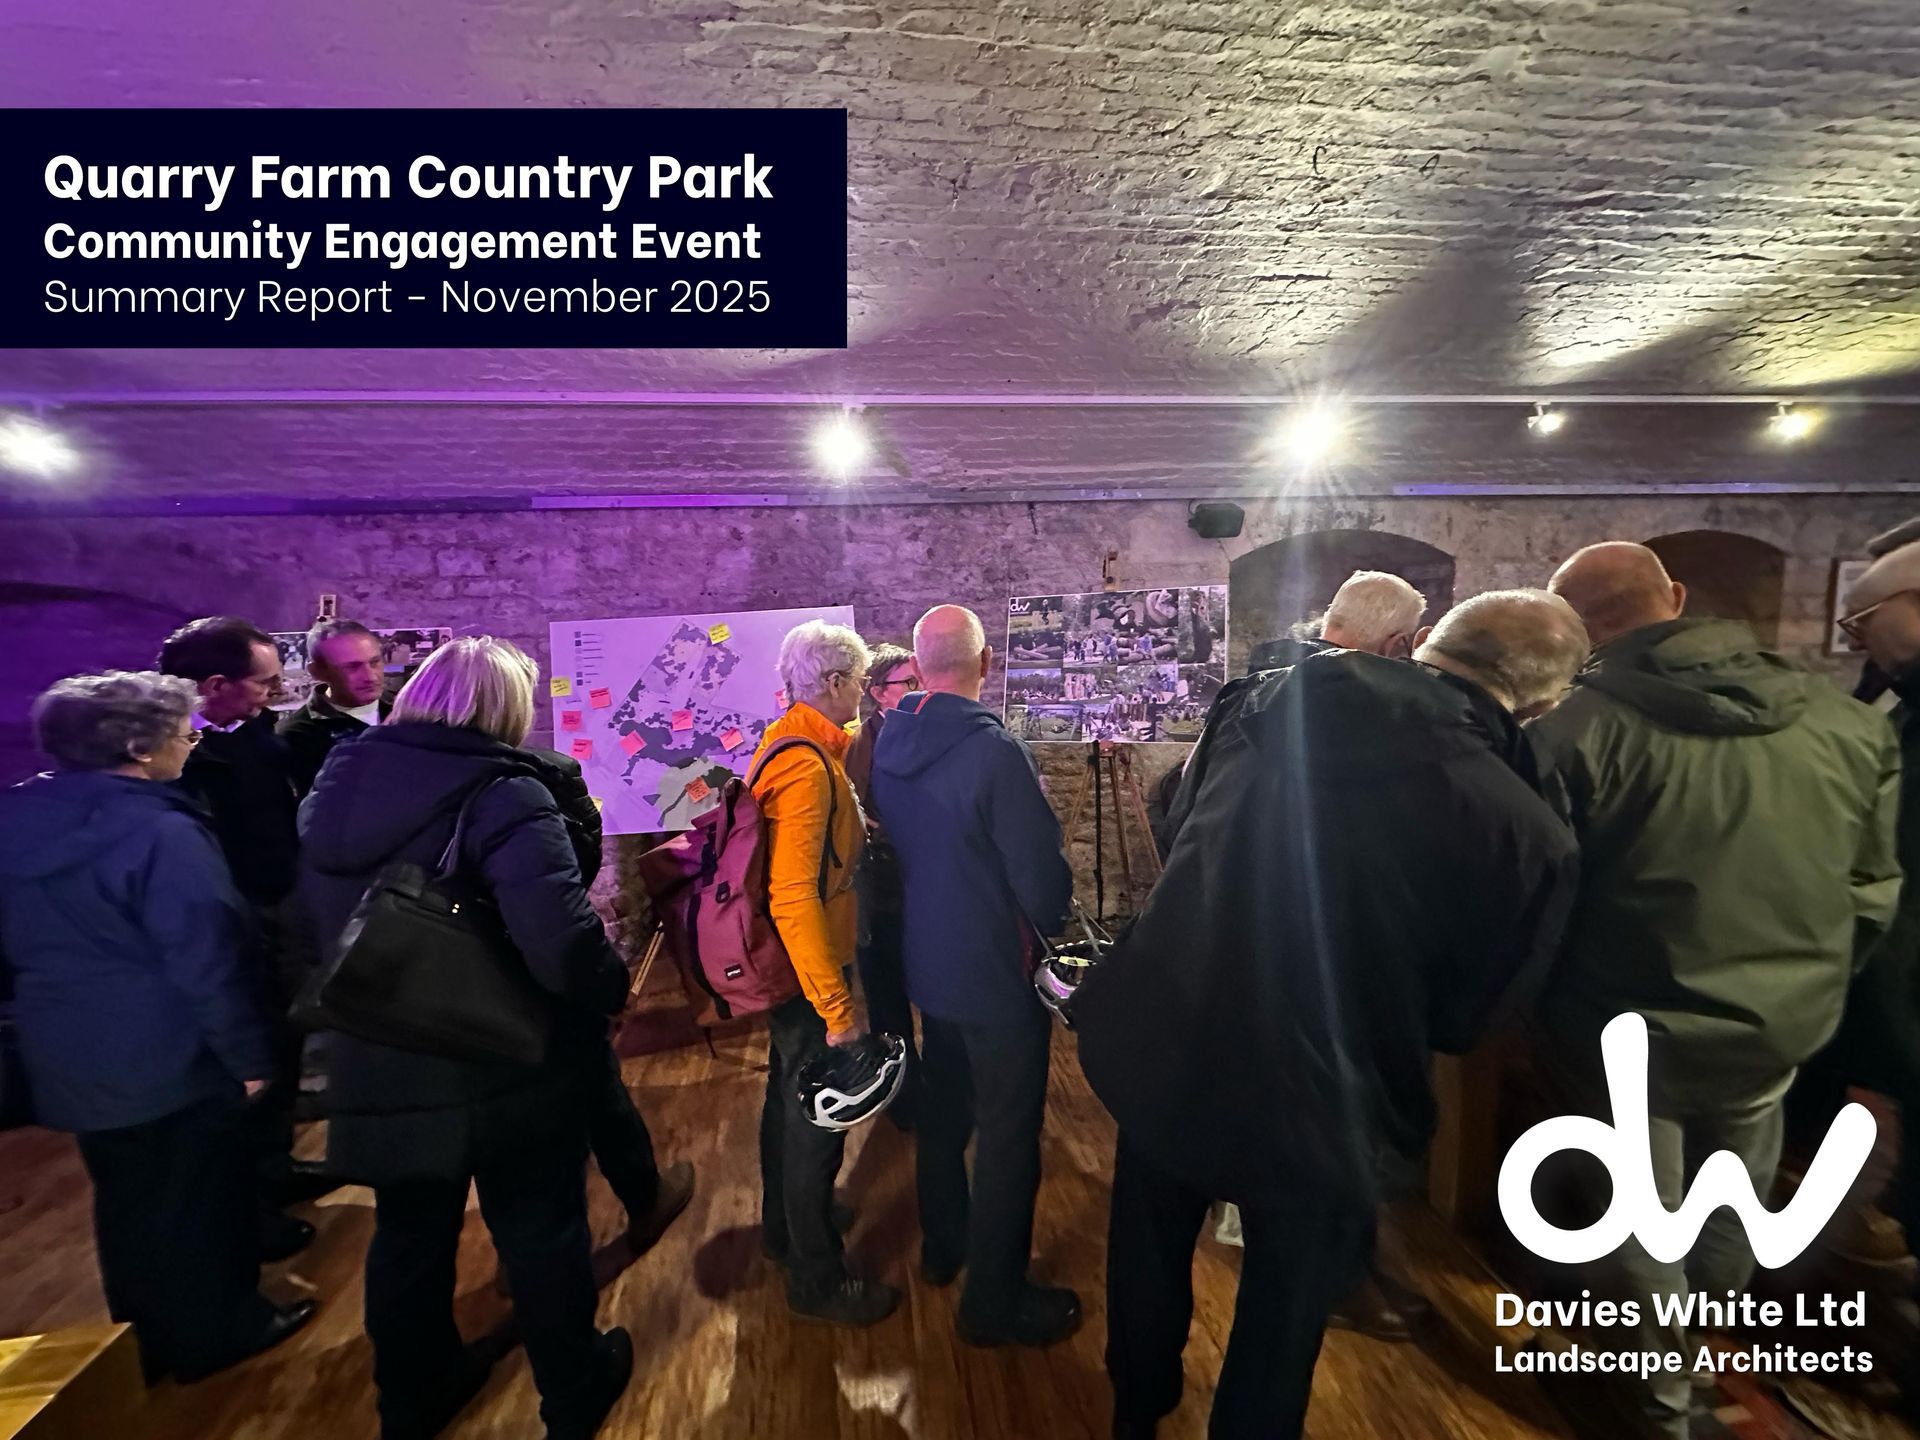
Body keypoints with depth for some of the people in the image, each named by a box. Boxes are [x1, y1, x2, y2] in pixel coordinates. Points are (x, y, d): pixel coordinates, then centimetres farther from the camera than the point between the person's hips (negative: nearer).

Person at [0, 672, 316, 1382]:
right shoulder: (161, 832, -24)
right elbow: (204, 965, -23)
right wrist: (249, 1055, -11)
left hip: (70, 1056, 8)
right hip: (171, 1060, -7)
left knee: (126, 1202, 23)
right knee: (199, 1202, 13)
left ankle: (147, 1338, 41)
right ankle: (213, 1331, 31)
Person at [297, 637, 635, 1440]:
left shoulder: (334, 785, 0)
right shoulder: (501, 795, -24)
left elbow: (308, 923, 13)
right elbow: (560, 944, -35)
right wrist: (615, 988, -16)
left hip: (381, 1068, 6)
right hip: (509, 1067, -6)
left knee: (408, 1238, 26)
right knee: (541, 1234, 16)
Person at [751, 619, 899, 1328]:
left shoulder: (789, 741, 4)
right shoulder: (807, 766, -27)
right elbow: (794, 897, -31)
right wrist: (837, 1007, -28)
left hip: (787, 966, 10)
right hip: (808, 971, -10)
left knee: (790, 1097, 26)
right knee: (817, 1116, 9)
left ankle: (785, 1223, 49)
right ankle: (817, 1278, 31)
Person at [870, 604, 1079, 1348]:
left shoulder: (887, 745, -4)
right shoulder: (994, 751, -26)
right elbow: (1041, 874, -22)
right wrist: (1051, 928, -2)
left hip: (926, 962, 7)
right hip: (997, 975, -7)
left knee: (943, 1107, 25)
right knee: (1008, 1134, 12)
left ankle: (942, 1245, 46)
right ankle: (994, 1301, 29)